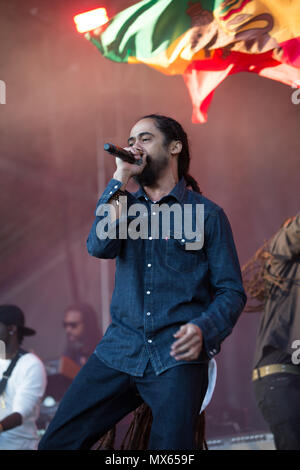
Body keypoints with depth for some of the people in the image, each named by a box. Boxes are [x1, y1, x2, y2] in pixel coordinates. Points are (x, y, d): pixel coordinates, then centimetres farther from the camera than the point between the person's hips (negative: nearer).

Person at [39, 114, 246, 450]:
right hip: (121, 348, 4)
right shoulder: (126, 203, 17)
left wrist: (203, 329, -18)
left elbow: (231, 291, 2)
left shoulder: (207, 215, 5)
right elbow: (100, 246, -4)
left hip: (177, 357, -3)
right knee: (56, 443, -5)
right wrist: (121, 179, -5)